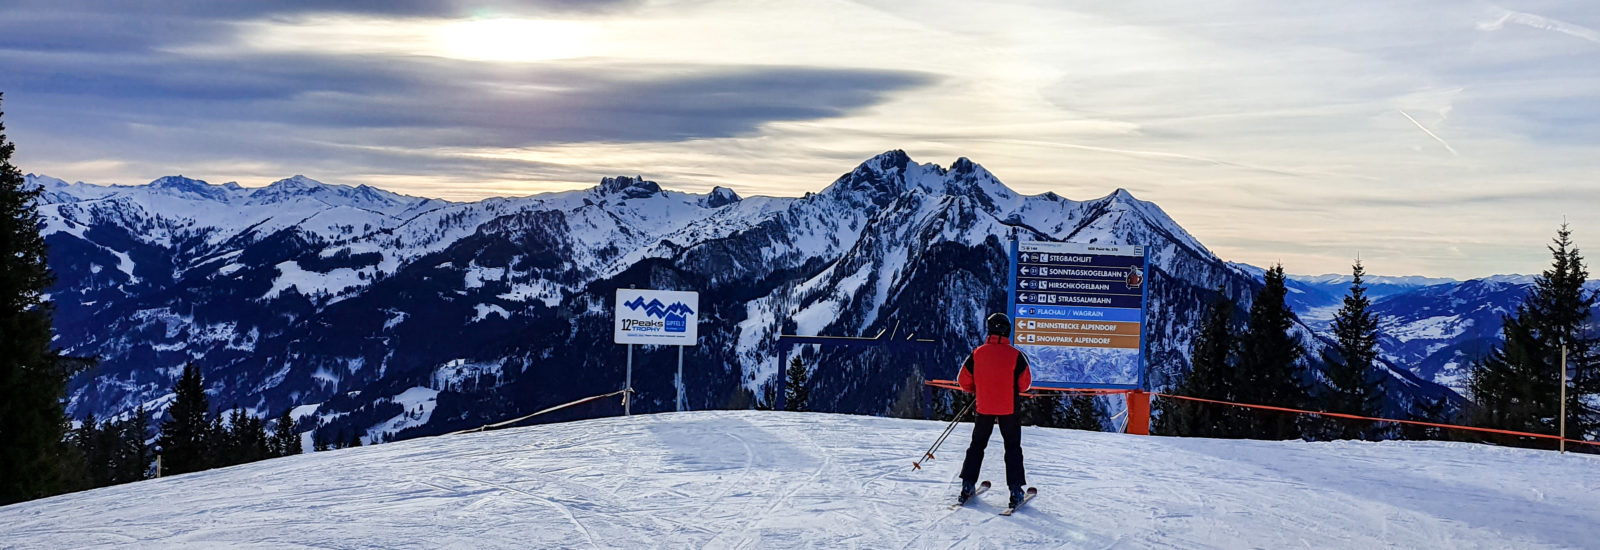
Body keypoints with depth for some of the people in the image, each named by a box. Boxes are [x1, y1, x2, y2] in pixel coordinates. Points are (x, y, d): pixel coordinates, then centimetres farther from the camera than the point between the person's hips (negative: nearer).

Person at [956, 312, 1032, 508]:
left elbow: (964, 381, -1)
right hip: (1009, 409, -2)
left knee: (977, 446, 16)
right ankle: (1015, 490, 3)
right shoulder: (1016, 355, -11)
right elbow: (1024, 384, -6)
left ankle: (967, 485, 13)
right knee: (1013, 448, 8)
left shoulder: (977, 354, -6)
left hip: (984, 408, 2)